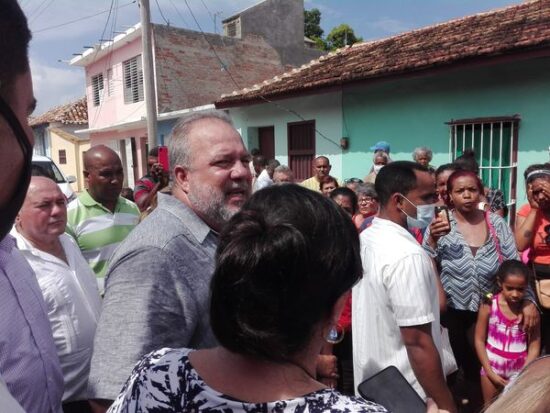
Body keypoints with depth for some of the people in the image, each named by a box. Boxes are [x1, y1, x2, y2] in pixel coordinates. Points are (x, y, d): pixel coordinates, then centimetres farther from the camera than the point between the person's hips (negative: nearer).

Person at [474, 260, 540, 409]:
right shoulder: (489, 306, -14)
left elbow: (534, 347, -9)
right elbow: (479, 341, -8)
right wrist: (490, 373, -10)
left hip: (519, 369, 0)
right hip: (492, 366, 0)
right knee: (490, 408, 18)